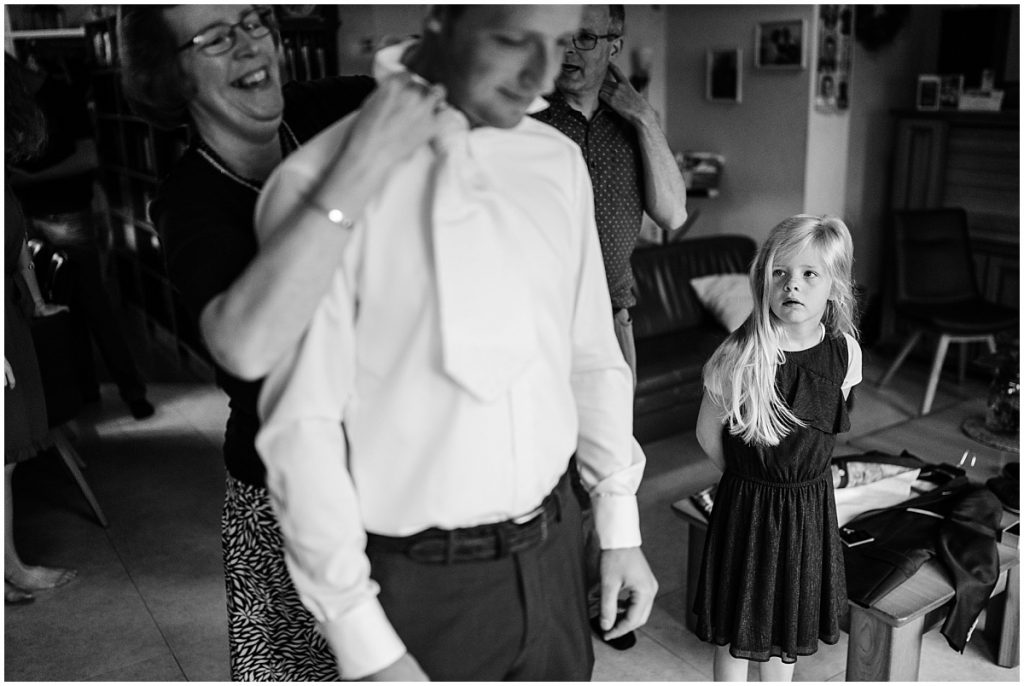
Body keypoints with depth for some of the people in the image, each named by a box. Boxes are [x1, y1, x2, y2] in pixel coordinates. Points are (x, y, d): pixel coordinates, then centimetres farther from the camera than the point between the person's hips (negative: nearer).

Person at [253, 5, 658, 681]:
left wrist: (621, 526, 8)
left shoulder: (558, 162, -1)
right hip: (423, 582, -4)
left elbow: (592, 357, 7)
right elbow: (302, 426, -15)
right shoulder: (320, 181, -16)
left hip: (554, 550, 5)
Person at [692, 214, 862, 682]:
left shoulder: (845, 351, -10)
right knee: (738, 615, 11)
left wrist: (800, 472, 10)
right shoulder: (740, 355, -22)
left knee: (789, 613, 21)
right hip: (748, 502, -3)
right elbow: (708, 433, -9)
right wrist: (745, 476, 4)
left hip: (811, 499, 4)